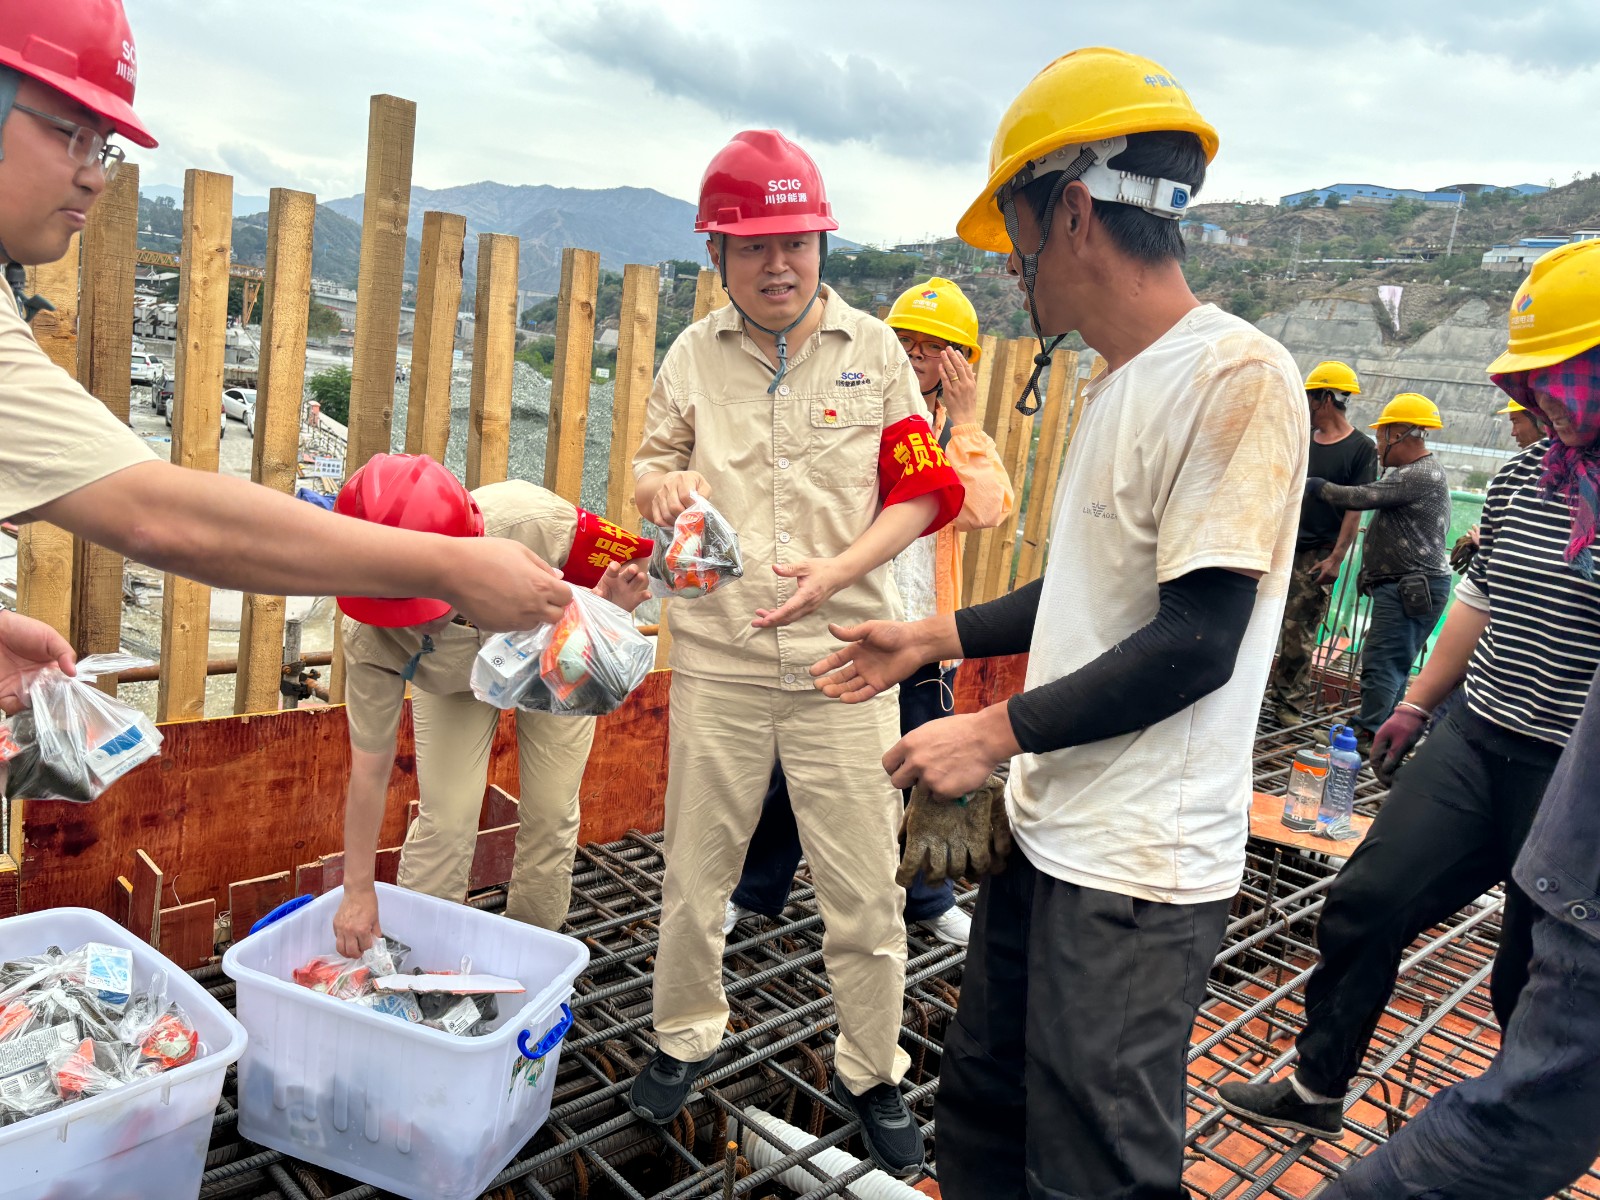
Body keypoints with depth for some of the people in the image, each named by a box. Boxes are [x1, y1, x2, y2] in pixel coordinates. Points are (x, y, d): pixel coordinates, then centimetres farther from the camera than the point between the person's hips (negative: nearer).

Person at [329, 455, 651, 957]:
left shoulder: (535, 521, -45)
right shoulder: (369, 633, -37)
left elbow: (637, 565, -25)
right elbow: (369, 769, -25)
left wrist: (603, 606, -48)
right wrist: (358, 889, -20)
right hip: (454, 683, 0)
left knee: (550, 817, 2)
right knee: (444, 820, -10)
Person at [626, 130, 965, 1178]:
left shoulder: (872, 348, 2)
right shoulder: (693, 355, 5)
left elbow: (922, 491, 2)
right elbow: (655, 462, 14)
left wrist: (838, 570, -13)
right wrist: (660, 482, -11)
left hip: (841, 656, -1)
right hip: (718, 652, 2)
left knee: (864, 887, 6)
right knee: (695, 873, 14)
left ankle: (874, 1074, 29)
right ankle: (686, 1036, 39)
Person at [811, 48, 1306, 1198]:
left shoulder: (1238, 375, -17)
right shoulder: (1120, 384, 12)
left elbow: (1195, 642, -22)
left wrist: (993, 732, -16)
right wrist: (939, 637, 17)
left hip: (1141, 870, -9)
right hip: (1046, 831, 9)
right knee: (983, 1105, 21)